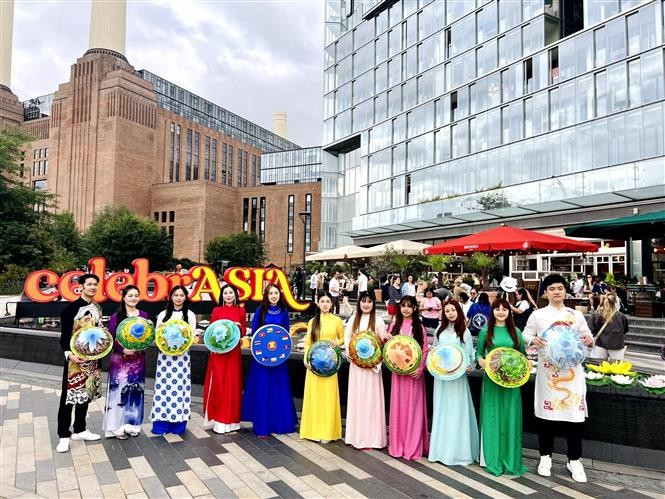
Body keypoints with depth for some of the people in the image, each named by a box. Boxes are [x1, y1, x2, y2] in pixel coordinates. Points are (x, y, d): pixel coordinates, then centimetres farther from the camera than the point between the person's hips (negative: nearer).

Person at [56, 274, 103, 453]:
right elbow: (64, 334, -13)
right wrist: (69, 354, -23)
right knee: (69, 395, -1)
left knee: (86, 393, 12)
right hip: (75, 357, -6)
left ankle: (80, 429, 24)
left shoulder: (97, 308, 9)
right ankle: (64, 435, 8)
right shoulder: (71, 308, -10)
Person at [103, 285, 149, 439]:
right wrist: (123, 350, -18)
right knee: (119, 390, 1)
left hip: (138, 359, 3)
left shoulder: (143, 315, 4)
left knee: (135, 391, 9)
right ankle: (117, 426, 11)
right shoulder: (116, 317, -5)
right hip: (119, 359, -3)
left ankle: (132, 424, 21)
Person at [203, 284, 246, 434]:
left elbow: (244, 332, 9)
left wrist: (239, 326, -12)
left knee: (233, 383, 4)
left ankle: (231, 419, 14)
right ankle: (219, 420, 7)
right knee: (218, 383, -1)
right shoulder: (216, 310, 3)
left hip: (234, 351, 1)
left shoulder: (240, 310, 6)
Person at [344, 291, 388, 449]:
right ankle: (357, 435, 19)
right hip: (356, 363, 4)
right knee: (356, 397, 9)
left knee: (371, 398, 0)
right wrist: (350, 353, -6)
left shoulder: (378, 321, -4)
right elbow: (347, 338, 9)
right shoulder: (353, 319, 8)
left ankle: (371, 437, 9)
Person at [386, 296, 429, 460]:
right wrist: (386, 339, -9)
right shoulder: (394, 325, 8)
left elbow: (425, 350, -2)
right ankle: (397, 445, 18)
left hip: (414, 371, -2)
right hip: (398, 371, 2)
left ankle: (413, 446, 12)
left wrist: (420, 368, -13)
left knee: (413, 408, 2)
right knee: (398, 406, 6)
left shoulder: (419, 327, 0)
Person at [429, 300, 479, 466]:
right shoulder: (440, 331, 9)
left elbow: (469, 354, -5)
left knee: (456, 411, -1)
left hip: (457, 376, -4)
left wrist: (469, 367, -22)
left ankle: (457, 450, 8)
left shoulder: (464, 332, -4)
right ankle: (441, 448, 20)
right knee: (441, 410, 10)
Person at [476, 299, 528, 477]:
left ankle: (511, 460, 17)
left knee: (510, 417, 5)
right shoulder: (485, 331, 2)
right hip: (492, 379, -2)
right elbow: (479, 353, 4)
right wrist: (480, 360, -17)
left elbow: (522, 354, 12)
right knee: (492, 417, 2)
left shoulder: (515, 332, 8)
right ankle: (493, 460, 12)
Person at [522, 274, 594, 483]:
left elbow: (587, 337, 12)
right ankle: (545, 456, 21)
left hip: (572, 370, 1)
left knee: (574, 413, 2)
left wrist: (589, 340, -11)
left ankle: (574, 460, 17)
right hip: (547, 370, -1)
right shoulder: (538, 315, 3)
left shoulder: (576, 315, 8)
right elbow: (525, 334, 5)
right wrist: (533, 340, -16)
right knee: (545, 413, 6)